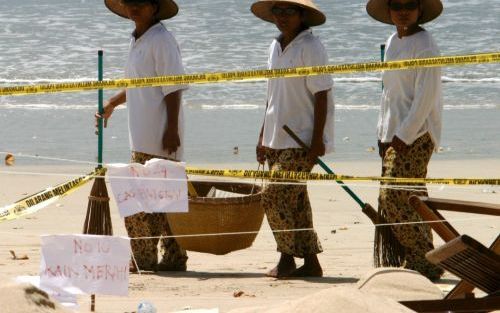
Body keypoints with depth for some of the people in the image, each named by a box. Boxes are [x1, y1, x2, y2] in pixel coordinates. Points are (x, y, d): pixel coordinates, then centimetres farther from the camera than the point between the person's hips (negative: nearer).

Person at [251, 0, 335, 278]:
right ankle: (310, 262, 15)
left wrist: (317, 140, -18)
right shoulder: (276, 48, 14)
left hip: (302, 141, -8)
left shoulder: (310, 47, -11)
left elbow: (321, 96, -14)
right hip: (278, 140, 8)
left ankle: (287, 258, -4)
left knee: (275, 196, -14)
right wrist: (263, 137, 20)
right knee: (295, 202, 9)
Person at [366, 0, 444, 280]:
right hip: (395, 136, 8)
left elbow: (425, 97, -16)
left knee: (395, 197, -13)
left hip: (416, 136, -8)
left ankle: (426, 264, -7)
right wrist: (383, 133, 18)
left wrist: (403, 136, -19)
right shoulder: (393, 43, 16)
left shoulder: (425, 46, -11)